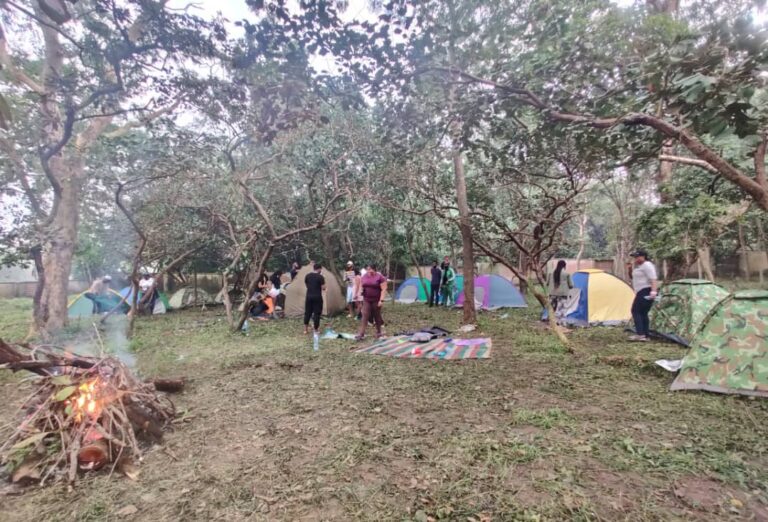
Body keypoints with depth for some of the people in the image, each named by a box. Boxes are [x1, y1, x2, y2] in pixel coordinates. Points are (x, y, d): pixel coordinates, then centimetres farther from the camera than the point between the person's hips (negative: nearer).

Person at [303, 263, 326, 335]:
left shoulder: (308, 275, 6)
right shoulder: (320, 277, -11)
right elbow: (323, 288, -12)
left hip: (309, 296, 5)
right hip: (317, 297, -5)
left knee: (307, 312, 13)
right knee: (317, 313, 3)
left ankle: (305, 329, 17)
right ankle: (316, 330, 9)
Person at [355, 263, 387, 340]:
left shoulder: (380, 277, -10)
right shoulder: (364, 277, 6)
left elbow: (384, 290, -12)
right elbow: (361, 287, 18)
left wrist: (381, 300, -18)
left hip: (376, 300, -4)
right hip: (366, 300, 4)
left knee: (377, 316, 8)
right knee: (364, 316, -5)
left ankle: (378, 332, 26)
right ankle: (361, 334, -8)